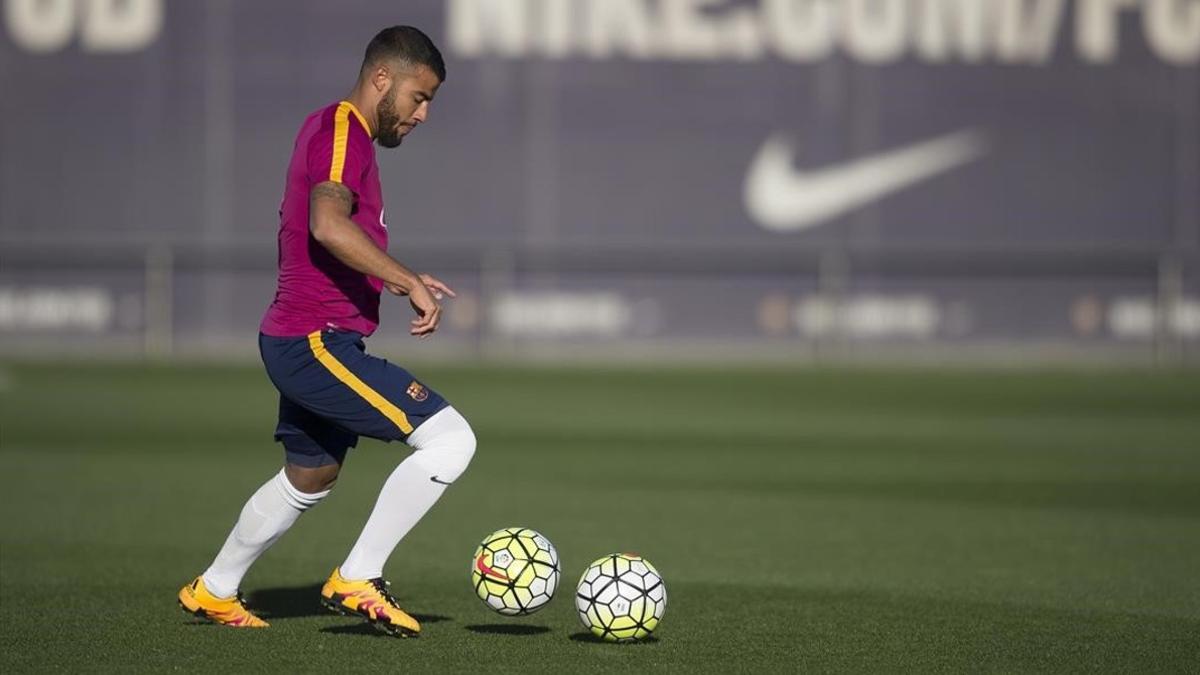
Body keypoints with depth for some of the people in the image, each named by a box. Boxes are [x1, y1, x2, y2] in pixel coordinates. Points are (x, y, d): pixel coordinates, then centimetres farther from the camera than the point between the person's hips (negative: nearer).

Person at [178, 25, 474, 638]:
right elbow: (329, 225, -32)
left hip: (297, 344, 11)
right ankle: (358, 580, -11)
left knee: (309, 478, 29)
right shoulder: (343, 130, -14)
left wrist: (397, 280, 19)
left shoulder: (325, 129, 19)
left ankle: (213, 590, 43)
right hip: (318, 341, -11)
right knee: (450, 440, -17)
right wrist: (409, 282, -30)